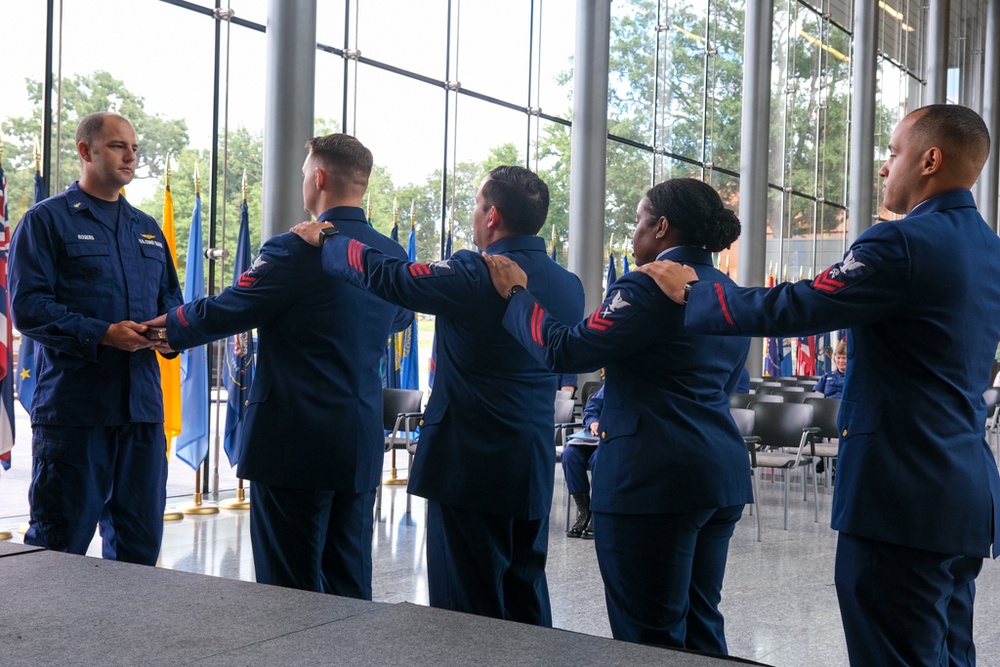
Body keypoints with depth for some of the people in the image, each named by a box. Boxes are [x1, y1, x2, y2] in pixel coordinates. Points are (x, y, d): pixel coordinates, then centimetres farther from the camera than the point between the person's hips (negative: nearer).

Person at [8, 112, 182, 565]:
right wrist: (102, 334, -19)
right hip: (72, 405, -6)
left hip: (142, 405, 6)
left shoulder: (147, 230, 18)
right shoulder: (47, 220, -1)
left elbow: (170, 297, 23)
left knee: (140, 540, 12)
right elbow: (27, 306, -10)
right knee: (58, 543, 2)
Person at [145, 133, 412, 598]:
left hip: (295, 443, -6)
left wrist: (163, 327, 10)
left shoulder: (295, 251, -15)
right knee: (350, 585, 15)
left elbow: (223, 312, -8)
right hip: (363, 443, 6)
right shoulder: (393, 256, 4)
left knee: (290, 588, 4)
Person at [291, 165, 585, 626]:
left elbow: (388, 277, -15)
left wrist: (325, 239, 1)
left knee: (466, 607, 2)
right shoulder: (569, 286, 5)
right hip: (535, 468, 7)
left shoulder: (476, 274, -16)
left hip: (470, 465, -7)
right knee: (526, 601, 17)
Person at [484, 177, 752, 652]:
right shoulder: (729, 292, 14)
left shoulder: (647, 287, -13)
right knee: (700, 621, 16)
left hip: (653, 476, -9)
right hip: (722, 473, 9)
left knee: (650, 634, 0)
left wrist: (516, 294, -2)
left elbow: (564, 350, -16)